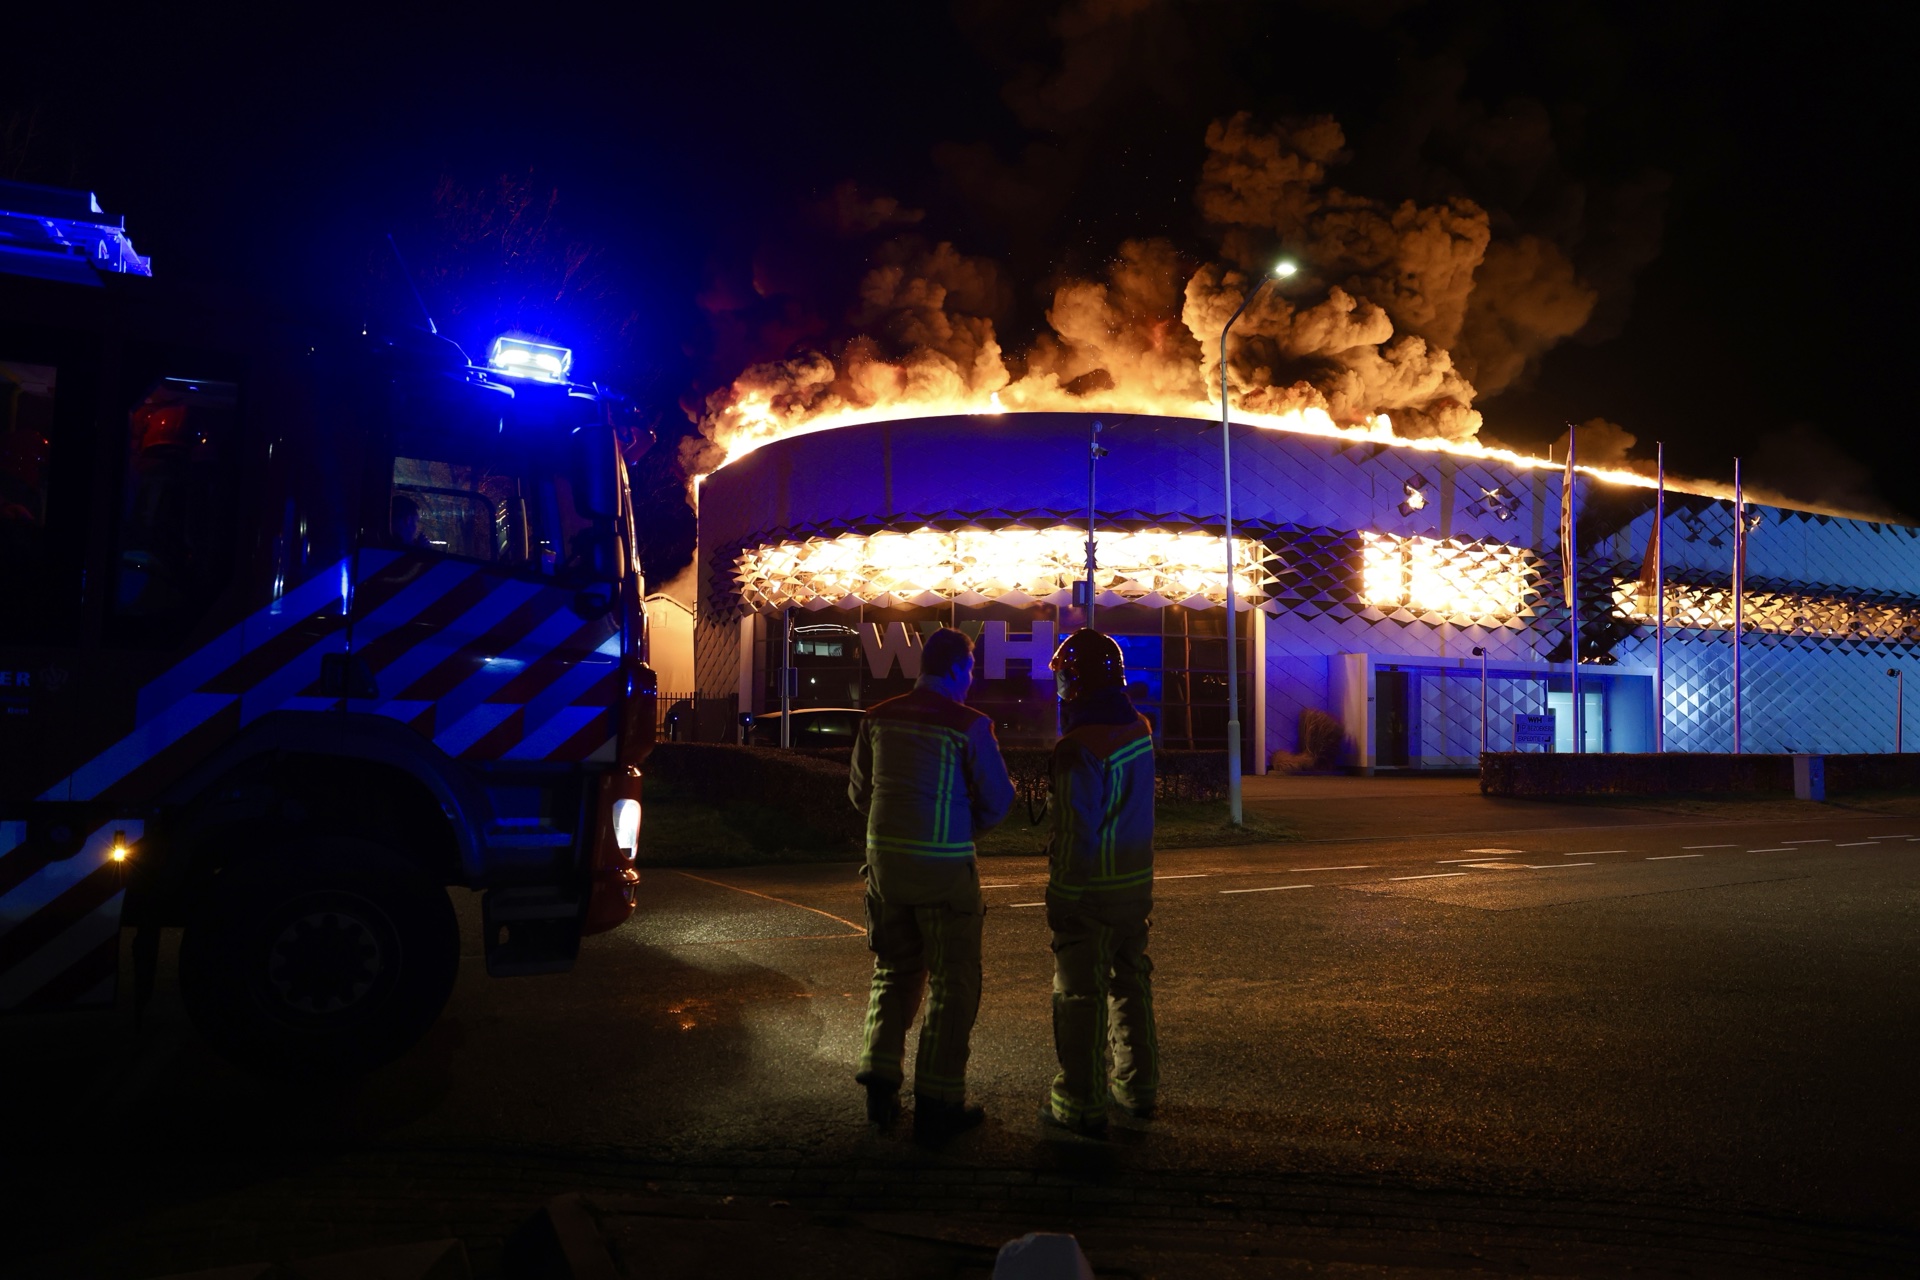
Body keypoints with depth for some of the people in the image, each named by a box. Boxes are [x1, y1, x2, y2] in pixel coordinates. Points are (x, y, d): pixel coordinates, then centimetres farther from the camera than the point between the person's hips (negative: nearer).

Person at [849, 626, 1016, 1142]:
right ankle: (936, 1104, 8)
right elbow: (998, 798, -6)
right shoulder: (969, 725, -13)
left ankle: (880, 1085, 21)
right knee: (952, 982, 5)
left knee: (895, 971, 20)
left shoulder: (879, 718, 2)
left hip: (885, 859, 5)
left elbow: (859, 789, 11)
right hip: (944, 866, -5)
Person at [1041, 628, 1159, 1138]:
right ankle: (1137, 1086, 32)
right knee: (1130, 981, 20)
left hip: (1089, 887, -7)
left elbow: (1079, 833, -22)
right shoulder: (1139, 729, 1)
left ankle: (1081, 1105, 12)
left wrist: (1062, 893, -12)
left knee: (1080, 992, 4)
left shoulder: (1078, 749, -23)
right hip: (1136, 880, 8)